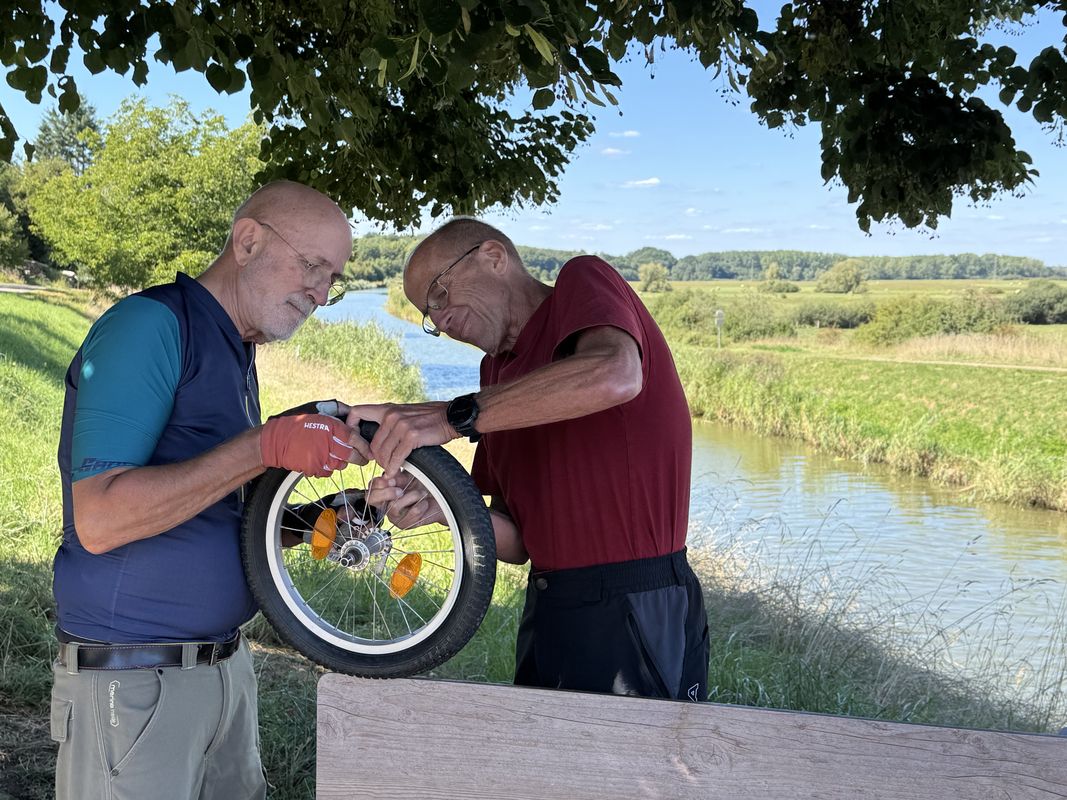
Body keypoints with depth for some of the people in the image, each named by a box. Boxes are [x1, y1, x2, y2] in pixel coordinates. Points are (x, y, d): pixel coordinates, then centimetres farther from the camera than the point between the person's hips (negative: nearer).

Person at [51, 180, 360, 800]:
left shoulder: (237, 353, 14)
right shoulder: (150, 325, -14)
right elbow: (99, 520, -24)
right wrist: (264, 447, -27)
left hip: (227, 666, 9)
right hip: (133, 677, -8)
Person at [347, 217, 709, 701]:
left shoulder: (583, 282, -5)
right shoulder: (498, 369, 16)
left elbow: (614, 375, -31)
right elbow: (518, 541, 9)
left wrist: (453, 417, -29)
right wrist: (440, 506, -10)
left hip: (635, 616, -8)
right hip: (549, 615, 8)